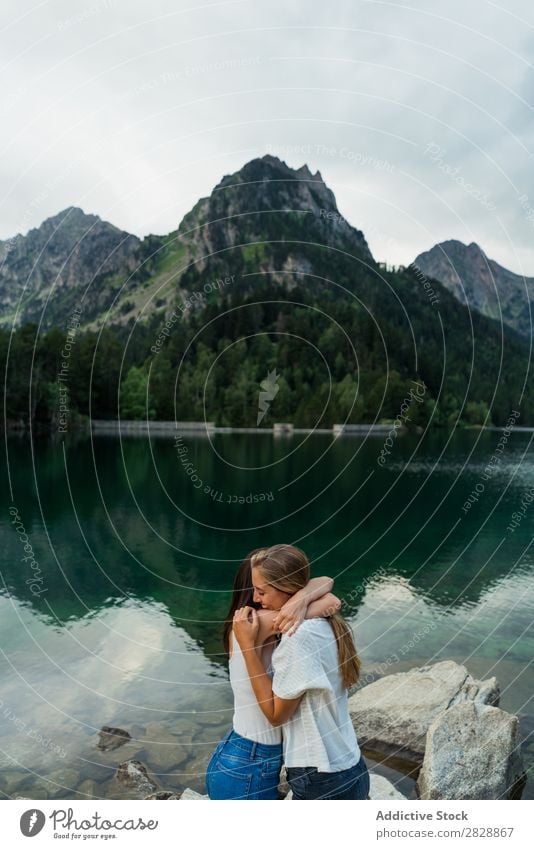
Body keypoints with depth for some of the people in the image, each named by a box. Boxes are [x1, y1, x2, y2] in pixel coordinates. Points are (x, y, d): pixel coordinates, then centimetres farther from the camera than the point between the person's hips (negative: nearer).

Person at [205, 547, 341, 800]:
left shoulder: (265, 623, 0)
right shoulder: (259, 623, -25)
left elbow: (325, 583, -11)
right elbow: (331, 602, -29)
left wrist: (302, 599, -29)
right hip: (245, 772, -8)